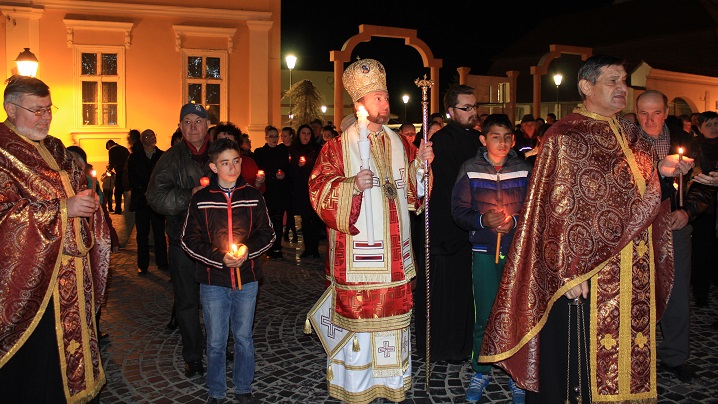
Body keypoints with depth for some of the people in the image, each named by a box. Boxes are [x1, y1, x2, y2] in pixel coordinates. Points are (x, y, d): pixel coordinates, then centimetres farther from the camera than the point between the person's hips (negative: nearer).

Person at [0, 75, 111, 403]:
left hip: (72, 263, 7)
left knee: (73, 332, 15)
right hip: (31, 270, -7)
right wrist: (63, 208, -21)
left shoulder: (54, 148, 14)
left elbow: (78, 186, 24)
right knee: (39, 348, 1)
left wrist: (86, 199, 1)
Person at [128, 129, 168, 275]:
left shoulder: (163, 156, 7)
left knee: (159, 233, 1)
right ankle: (142, 265, 9)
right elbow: (131, 178, 3)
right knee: (142, 234, 2)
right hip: (141, 201, 1)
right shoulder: (134, 157, 10)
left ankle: (162, 263, 11)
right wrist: (144, 192, -10)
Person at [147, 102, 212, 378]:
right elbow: (156, 196, -14)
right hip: (183, 241, -2)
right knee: (187, 301, 8)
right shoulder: (171, 158, -2)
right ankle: (192, 356, 23)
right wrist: (190, 195, -22)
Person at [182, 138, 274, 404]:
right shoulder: (200, 199, -4)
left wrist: (248, 250, -15)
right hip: (213, 281, -1)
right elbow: (189, 240, -4)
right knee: (216, 341, 10)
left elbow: (267, 233, 4)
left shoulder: (253, 197, 0)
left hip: (247, 280, 1)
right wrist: (219, 258, -16)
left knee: (244, 337, 15)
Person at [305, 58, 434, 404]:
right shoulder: (338, 146, -5)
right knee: (356, 316, 3)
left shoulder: (399, 143, 11)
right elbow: (319, 191, -10)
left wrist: (421, 163, -2)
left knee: (394, 315, 13)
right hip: (357, 253, -5)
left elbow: (412, 190, 15)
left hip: (394, 253, 5)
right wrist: (352, 185, -24)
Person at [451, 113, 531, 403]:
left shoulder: (524, 170, 3)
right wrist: (482, 220, -17)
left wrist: (515, 221, -13)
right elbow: (458, 210, -1)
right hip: (484, 251, -1)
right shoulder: (470, 170, 0)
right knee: (484, 316, 4)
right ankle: (481, 371, 22)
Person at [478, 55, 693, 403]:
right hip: (587, 269, -7)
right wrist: (571, 270, -18)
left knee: (626, 347, 14)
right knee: (581, 351, 1)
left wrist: (662, 170, 3)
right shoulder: (564, 137, -10)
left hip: (633, 268, 7)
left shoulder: (630, 135, 13)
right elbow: (560, 208, -14)